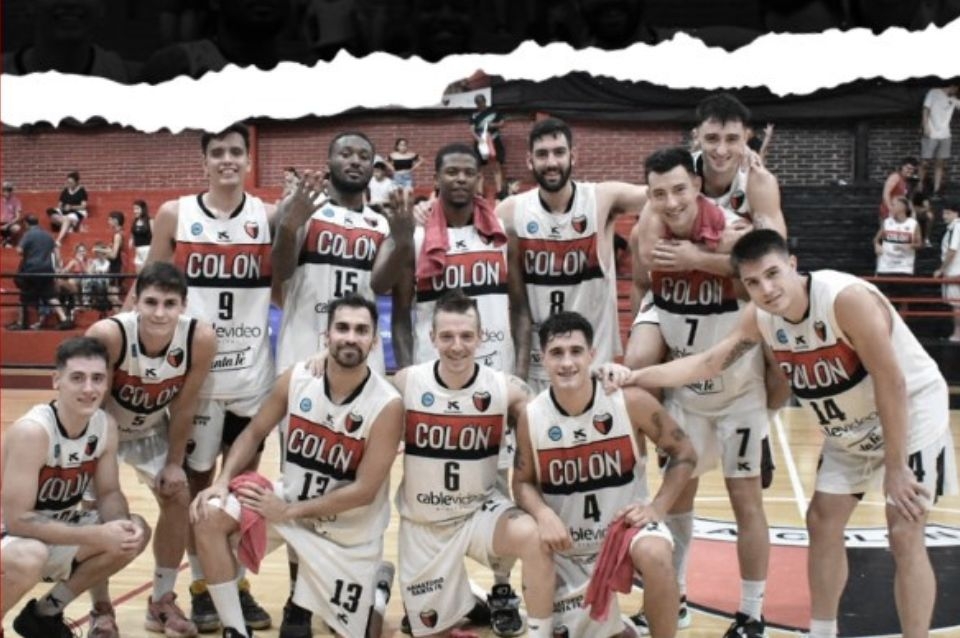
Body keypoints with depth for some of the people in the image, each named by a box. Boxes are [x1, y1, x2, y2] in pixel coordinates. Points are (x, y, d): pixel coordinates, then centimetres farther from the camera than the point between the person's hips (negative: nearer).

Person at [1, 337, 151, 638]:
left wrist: (124, 525, -23)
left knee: (135, 533, -5)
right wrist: (97, 536, -34)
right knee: (29, 557, -38)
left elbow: (109, 493, 0)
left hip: (55, 530, 8)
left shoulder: (106, 426, -9)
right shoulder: (31, 431, -30)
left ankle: (44, 613, 10)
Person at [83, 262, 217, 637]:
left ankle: (162, 602, 18)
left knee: (178, 498, -1)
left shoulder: (201, 339, -30)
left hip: (152, 428, 3)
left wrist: (175, 462, -8)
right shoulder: (107, 335, -39)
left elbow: (184, 406, -15)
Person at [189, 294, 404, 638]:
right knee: (209, 517, -19)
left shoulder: (387, 405, -23)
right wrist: (223, 481, -15)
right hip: (291, 497, 3)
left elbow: (364, 491, -22)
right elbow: (254, 433, 2)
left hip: (350, 530, -3)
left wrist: (289, 512, -20)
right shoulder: (297, 378, -12)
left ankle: (377, 580, 39)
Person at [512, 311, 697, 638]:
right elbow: (523, 483, 0)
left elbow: (684, 454, -5)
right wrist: (544, 515, -22)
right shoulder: (531, 417, -11)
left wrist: (657, 508, -16)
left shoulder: (630, 401, -16)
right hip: (569, 549, 3)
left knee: (653, 555, -36)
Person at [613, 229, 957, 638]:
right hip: (850, 429, 7)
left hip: (911, 411, -7)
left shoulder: (847, 298, -33)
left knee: (904, 536, -11)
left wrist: (895, 468, -24)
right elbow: (707, 363, -6)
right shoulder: (760, 318, -12)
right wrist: (633, 377, -17)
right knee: (822, 522, 10)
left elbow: (892, 382, -29)